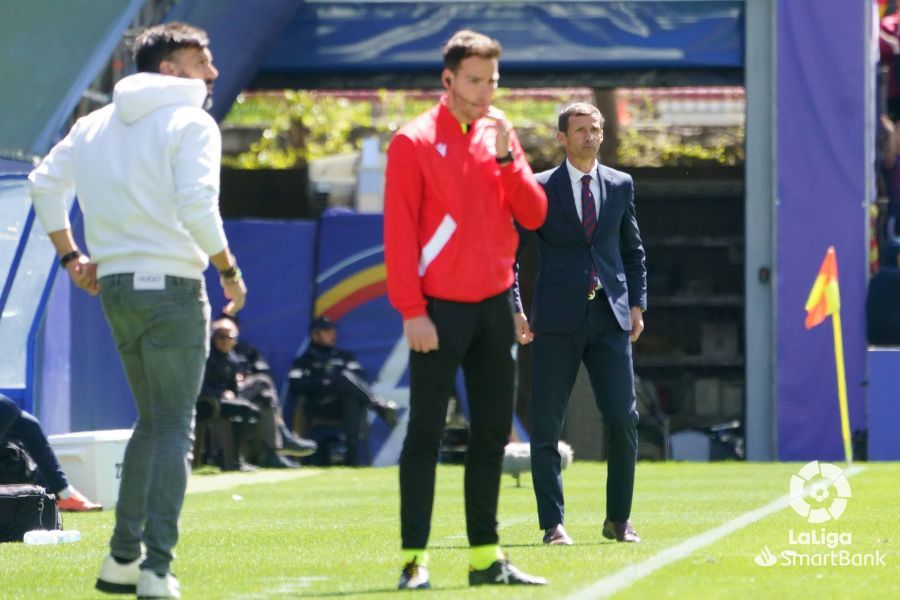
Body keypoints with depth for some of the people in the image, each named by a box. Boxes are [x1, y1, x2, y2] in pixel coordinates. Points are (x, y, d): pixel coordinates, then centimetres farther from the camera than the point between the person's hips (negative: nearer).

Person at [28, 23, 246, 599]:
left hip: (114, 286, 7)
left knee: (153, 421, 20)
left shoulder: (97, 124, 14)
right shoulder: (191, 123, -7)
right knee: (175, 427, -3)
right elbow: (197, 206, -18)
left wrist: (70, 254, 21)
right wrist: (229, 270, -7)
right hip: (171, 286, -7)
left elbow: (45, 183, 16)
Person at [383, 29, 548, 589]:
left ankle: (486, 556, 13)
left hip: (494, 305, 6)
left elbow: (533, 215, 4)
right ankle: (415, 558, -4)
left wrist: (506, 154, -9)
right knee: (426, 433, -5)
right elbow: (399, 232, -9)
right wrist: (412, 311, -14)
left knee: (492, 433, 8)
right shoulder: (415, 142, -6)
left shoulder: (500, 136, 10)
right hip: (440, 310, -6)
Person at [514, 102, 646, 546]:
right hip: (557, 321, -2)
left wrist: (637, 303, 9)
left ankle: (618, 520, 8)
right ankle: (553, 523, 3)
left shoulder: (620, 185, 12)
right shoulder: (540, 189, 2)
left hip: (610, 315, 2)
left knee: (623, 418, -4)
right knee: (546, 425, -2)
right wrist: (513, 310, -6)